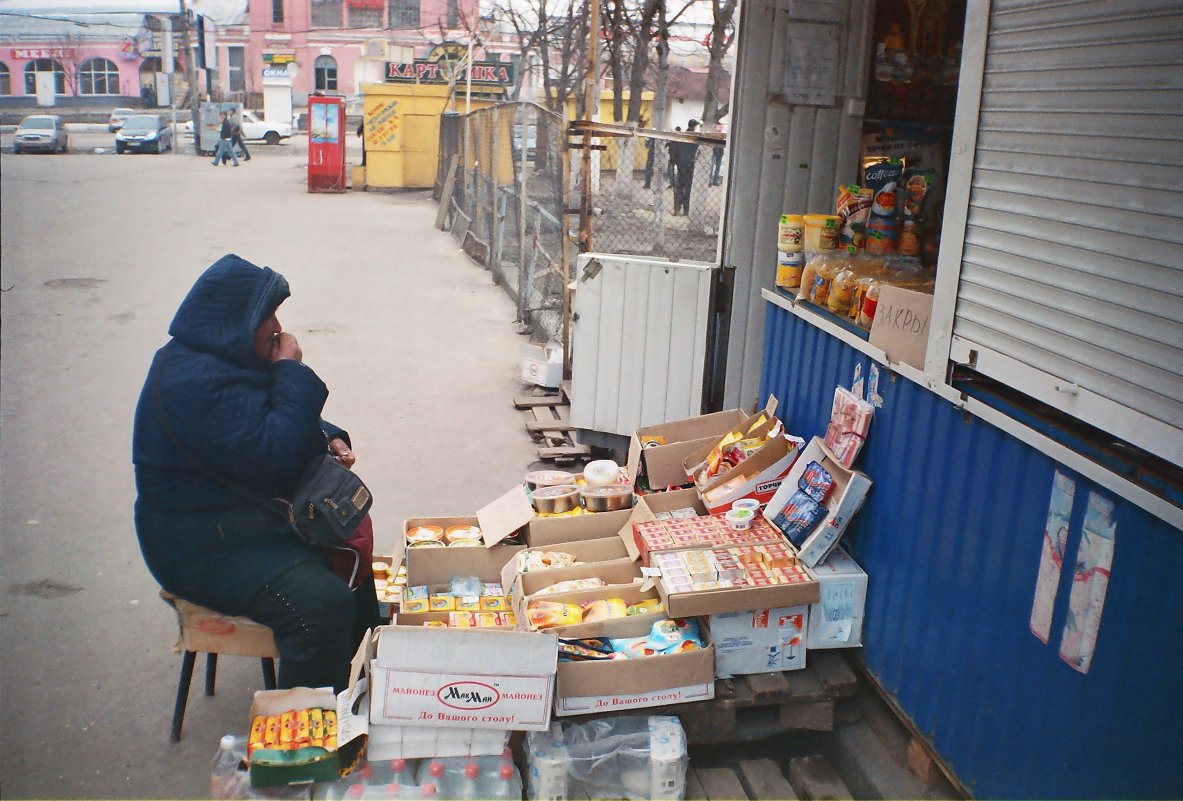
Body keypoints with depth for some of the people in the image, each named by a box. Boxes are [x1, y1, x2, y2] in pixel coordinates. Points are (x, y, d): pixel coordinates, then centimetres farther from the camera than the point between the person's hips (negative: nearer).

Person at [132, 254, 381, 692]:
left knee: (351, 546, 21)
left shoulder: (221, 359, 8)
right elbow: (272, 453, -30)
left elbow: (280, 424, 20)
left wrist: (328, 438, 0)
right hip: (202, 547, -11)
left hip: (249, 517, 12)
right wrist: (291, 371, -20)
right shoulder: (197, 384, -27)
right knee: (324, 604, -27)